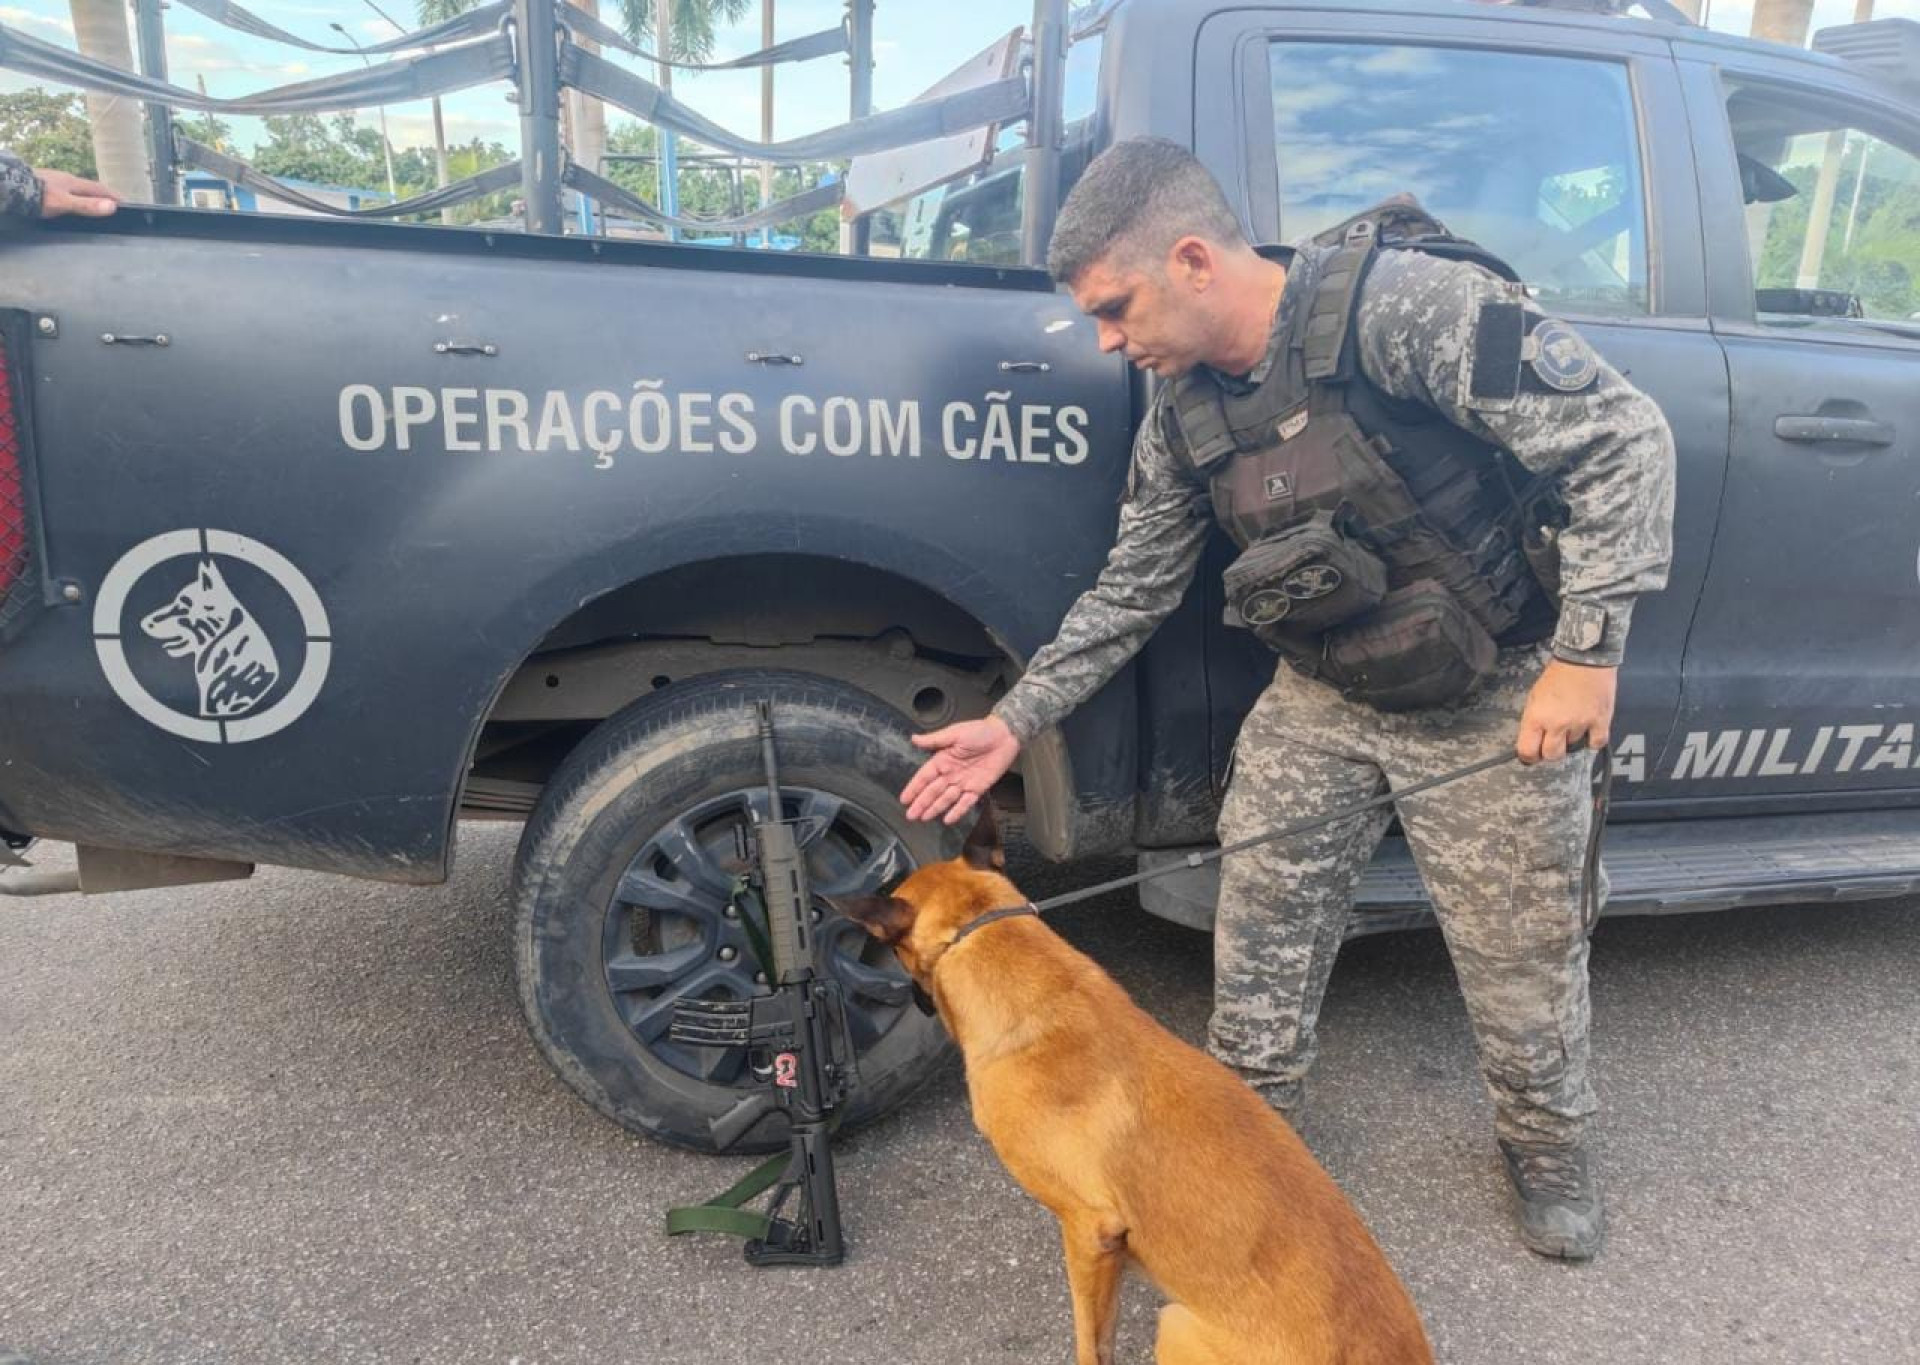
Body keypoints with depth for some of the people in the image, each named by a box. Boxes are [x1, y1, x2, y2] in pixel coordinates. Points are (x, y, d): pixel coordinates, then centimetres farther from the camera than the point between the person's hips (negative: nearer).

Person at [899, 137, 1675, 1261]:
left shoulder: (1402, 303, -25)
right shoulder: (1184, 413, -4)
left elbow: (1622, 433, -22)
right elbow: (1132, 589, 5)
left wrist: (1586, 648, -24)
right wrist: (1015, 721, 2)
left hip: (1495, 703, -4)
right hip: (1323, 699, 5)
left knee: (1526, 959, 11)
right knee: (1260, 945, 6)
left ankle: (1547, 1144, 40)